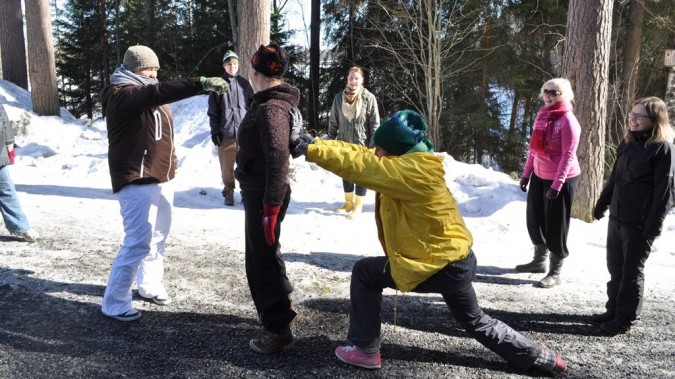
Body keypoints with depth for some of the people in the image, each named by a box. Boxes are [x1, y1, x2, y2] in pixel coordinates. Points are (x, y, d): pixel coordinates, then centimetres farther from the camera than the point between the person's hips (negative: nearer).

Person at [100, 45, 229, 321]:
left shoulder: (149, 95, 17)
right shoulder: (121, 94, -15)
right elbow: (160, 92, -32)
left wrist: (170, 162, 22)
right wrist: (202, 84, -40)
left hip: (160, 179, 9)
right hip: (136, 182, -9)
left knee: (158, 237, 14)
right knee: (139, 242, -10)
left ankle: (150, 285, 31)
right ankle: (114, 303, 2)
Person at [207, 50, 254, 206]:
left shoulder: (244, 84, 8)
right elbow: (212, 111, 3)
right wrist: (215, 131, -4)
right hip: (226, 132, -1)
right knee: (227, 166, 3)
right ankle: (229, 192, 17)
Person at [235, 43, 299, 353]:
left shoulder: (271, 108, -19)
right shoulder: (267, 103, 12)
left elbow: (278, 159, -26)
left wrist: (271, 205, -27)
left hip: (263, 194, -10)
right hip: (258, 191, 10)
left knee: (263, 259, -2)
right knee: (263, 255, 21)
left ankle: (278, 329, 8)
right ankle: (278, 308, 37)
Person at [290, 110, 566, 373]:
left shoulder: (411, 171, -24)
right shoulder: (413, 163, 4)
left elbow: (360, 165, -26)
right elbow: (362, 155, 3)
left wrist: (309, 149, -21)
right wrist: (312, 142, -1)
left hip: (437, 267, -10)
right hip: (457, 262, 10)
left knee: (364, 273, 3)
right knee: (475, 322, 29)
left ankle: (363, 349, 11)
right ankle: (540, 358, 38)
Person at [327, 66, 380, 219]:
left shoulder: (369, 98, -9)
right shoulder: (339, 97, 0)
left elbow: (375, 123, -7)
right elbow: (333, 121, 7)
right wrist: (330, 141, 6)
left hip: (362, 144, -3)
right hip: (344, 143, 4)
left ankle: (358, 205, 18)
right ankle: (348, 202, 31)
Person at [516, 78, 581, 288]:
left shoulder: (568, 121, -17)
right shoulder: (542, 115, 7)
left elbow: (568, 156, -20)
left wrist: (557, 184, -24)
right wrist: (526, 173, 12)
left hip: (562, 179, -8)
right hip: (540, 176, 8)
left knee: (556, 225, 0)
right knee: (535, 219, 15)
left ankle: (555, 272, 12)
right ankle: (539, 261, 33)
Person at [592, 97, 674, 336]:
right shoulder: (627, 143, 11)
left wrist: (653, 226, -18)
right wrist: (602, 204, 20)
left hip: (639, 223, -7)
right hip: (616, 217, 7)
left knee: (631, 272, 4)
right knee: (615, 268, 14)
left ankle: (625, 319, 16)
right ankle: (613, 310, 28)